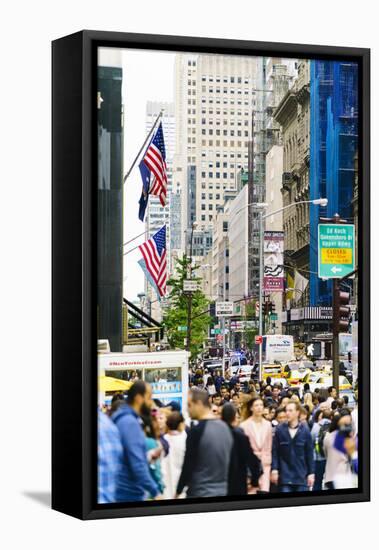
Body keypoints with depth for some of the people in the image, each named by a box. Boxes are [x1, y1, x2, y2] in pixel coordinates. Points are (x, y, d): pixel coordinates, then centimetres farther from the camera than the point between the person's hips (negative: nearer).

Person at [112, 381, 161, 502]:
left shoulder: (125, 419, 13)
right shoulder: (130, 422, -18)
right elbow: (137, 464, -25)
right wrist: (155, 492, -23)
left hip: (127, 491, 10)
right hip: (129, 493, -10)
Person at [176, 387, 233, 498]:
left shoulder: (196, 431, -14)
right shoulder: (225, 427, 8)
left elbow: (188, 466, -11)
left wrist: (178, 491, 0)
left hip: (199, 494, -7)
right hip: (222, 492, 7)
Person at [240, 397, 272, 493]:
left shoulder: (267, 424, 7)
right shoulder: (244, 425, -4)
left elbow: (269, 446, 12)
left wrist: (268, 462, 7)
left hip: (265, 464, 3)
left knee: (265, 491, -5)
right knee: (251, 491, -4)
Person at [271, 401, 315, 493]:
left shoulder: (305, 430, 0)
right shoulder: (280, 429, -1)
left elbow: (309, 453, 3)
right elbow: (275, 451, 1)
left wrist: (311, 473, 0)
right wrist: (274, 470, -6)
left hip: (301, 475, 1)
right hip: (285, 475, -1)